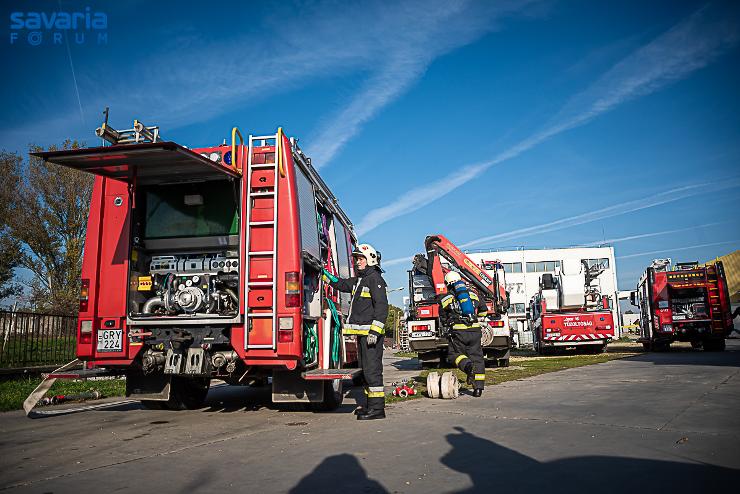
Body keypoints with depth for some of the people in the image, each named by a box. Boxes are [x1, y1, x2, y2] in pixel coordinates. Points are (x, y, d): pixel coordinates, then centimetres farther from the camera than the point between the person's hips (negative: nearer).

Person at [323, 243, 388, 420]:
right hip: (361, 333, 10)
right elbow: (341, 284, 34)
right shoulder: (358, 280, 19)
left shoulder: (375, 279, -10)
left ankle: (377, 408, -7)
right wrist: (323, 273, 30)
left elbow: (382, 306, -18)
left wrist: (375, 331, -24)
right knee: (366, 369, 13)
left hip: (371, 333, -10)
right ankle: (372, 405, 21)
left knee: (372, 369, -10)